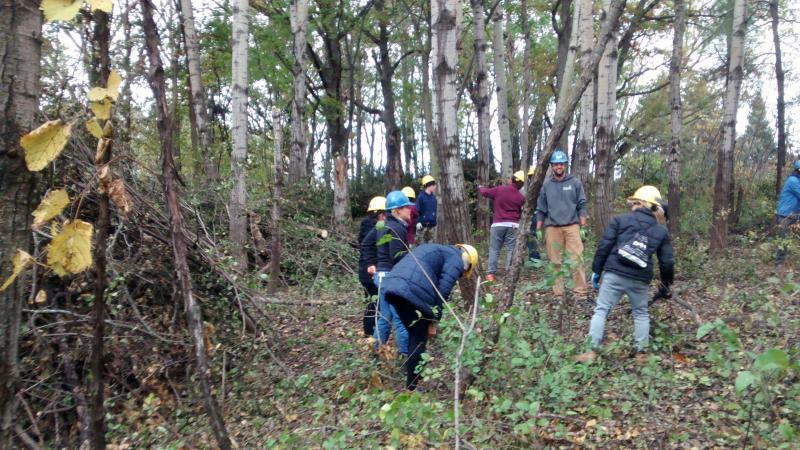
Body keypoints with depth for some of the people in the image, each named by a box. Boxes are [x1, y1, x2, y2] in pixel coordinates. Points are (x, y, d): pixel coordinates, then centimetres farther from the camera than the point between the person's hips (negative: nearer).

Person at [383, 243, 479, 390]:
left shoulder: (437, 251, 35)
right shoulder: (456, 260, 9)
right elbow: (442, 293, -3)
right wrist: (433, 322, 3)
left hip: (393, 286, 8)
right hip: (414, 292, -8)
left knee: (414, 335, 22)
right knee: (419, 341, 4)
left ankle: (411, 379, 30)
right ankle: (412, 387, 8)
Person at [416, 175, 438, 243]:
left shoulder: (433, 196, 9)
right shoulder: (421, 196, -10)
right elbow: (417, 210, -10)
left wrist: (435, 223, 19)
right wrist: (418, 222, -16)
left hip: (431, 225, 6)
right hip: (423, 224, -6)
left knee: (430, 242, 12)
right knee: (422, 243, -2)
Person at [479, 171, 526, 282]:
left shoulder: (499, 189, -1)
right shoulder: (521, 197, 0)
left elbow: (485, 192, 14)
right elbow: (523, 212, 6)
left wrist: (480, 187, 35)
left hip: (498, 224, 0)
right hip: (513, 225, 0)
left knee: (494, 249, 6)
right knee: (511, 250, 3)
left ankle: (491, 274, 1)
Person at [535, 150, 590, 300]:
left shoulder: (575, 183, 7)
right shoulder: (546, 185, 11)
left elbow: (582, 206, 5)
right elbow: (541, 209, 14)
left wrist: (583, 227, -1)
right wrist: (538, 229, 9)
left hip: (572, 226, -2)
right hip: (552, 228, 2)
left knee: (576, 259, -8)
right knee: (555, 261, 3)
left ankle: (581, 291, -4)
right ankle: (558, 292, 8)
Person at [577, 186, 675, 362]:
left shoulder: (620, 220, 3)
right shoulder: (661, 231, 10)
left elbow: (604, 246, -1)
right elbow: (667, 262, 11)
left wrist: (596, 270, 6)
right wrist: (666, 285, 25)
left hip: (614, 274, -2)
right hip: (640, 280, 2)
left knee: (601, 310, 4)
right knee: (641, 314, 21)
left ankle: (591, 351, 0)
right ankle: (640, 353, 23)